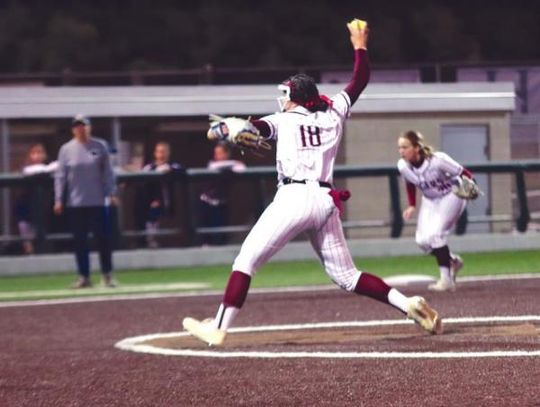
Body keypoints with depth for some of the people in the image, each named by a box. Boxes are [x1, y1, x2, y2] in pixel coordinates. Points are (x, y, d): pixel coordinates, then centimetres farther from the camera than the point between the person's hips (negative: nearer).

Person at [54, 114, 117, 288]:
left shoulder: (100, 146, 1)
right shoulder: (66, 149, 2)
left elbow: (107, 172, 4)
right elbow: (61, 176, 2)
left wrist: (111, 194, -3)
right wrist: (58, 199, -4)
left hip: (98, 202, -1)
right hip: (75, 202, 1)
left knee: (103, 238, -1)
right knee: (80, 241, 4)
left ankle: (107, 275, 8)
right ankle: (84, 277, 10)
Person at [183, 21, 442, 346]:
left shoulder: (284, 120, 9)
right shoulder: (333, 115, 19)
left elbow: (256, 127, -9)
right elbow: (360, 81, 30)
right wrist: (360, 46, 42)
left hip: (294, 198, -5)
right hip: (327, 201, 5)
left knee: (247, 260, -1)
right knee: (346, 275, 12)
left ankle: (219, 327, -11)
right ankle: (408, 304, -3)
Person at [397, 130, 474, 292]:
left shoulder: (438, 160, -33)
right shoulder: (403, 166, -17)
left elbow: (462, 172, -22)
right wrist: (412, 206, -4)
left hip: (451, 196, -6)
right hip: (430, 200, 6)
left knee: (435, 233, -22)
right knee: (423, 240, -6)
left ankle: (446, 279, -14)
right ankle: (452, 260, 22)